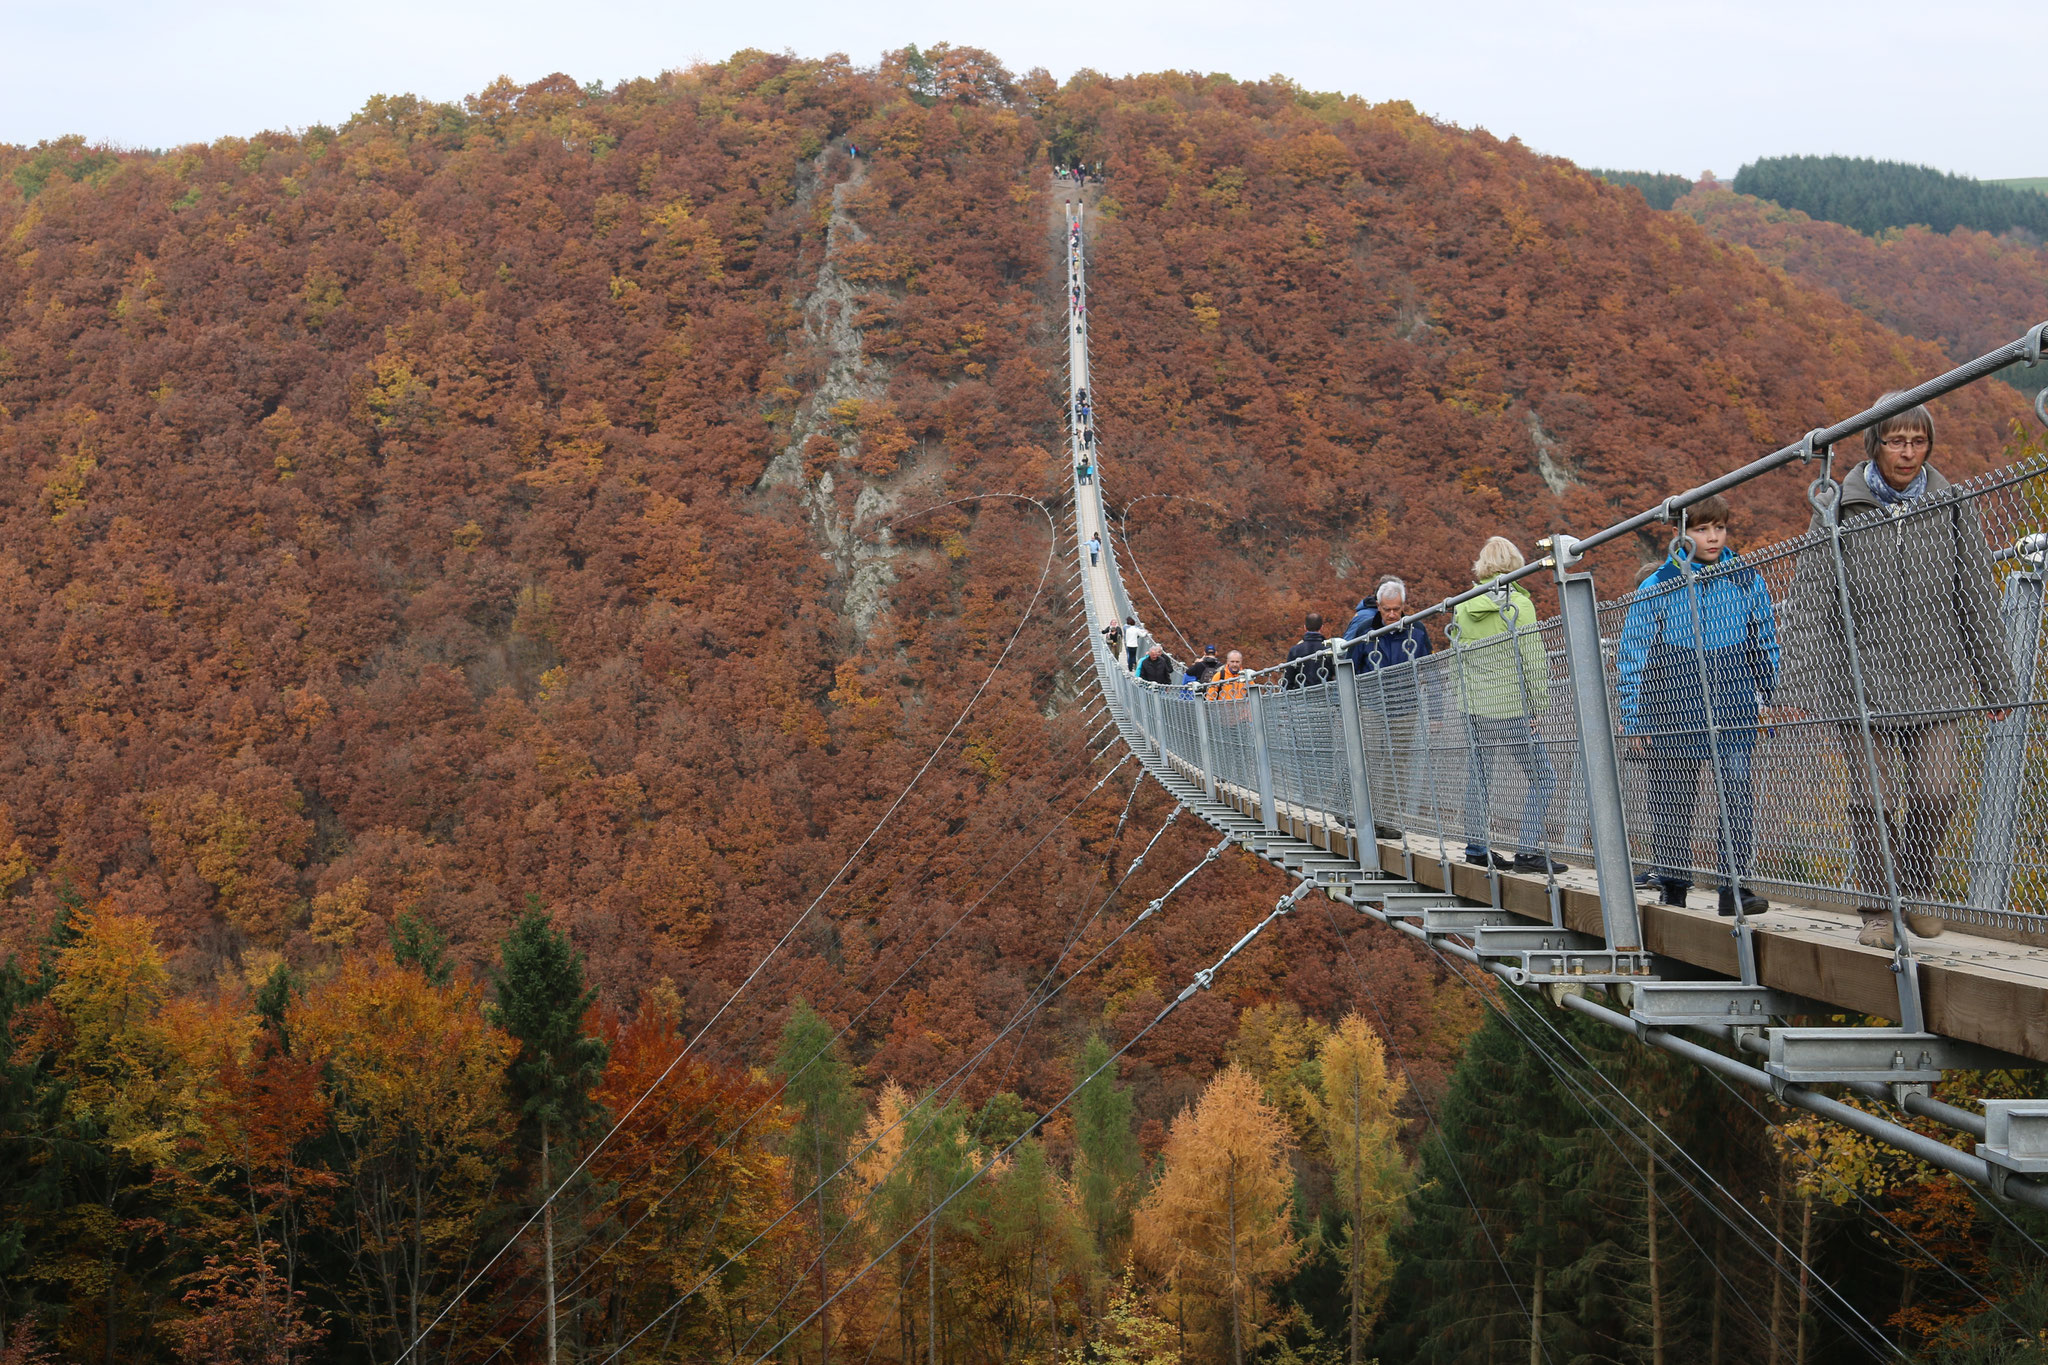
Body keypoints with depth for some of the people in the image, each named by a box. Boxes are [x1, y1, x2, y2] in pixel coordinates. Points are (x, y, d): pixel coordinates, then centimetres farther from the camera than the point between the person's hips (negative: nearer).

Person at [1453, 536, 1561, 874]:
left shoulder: (1463, 608, 7)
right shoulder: (1518, 605, -9)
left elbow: (1459, 659, 12)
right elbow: (1532, 660, -10)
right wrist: (1539, 704, -4)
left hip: (1475, 707, 6)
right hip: (1512, 708, -6)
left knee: (1478, 776, 15)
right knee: (1542, 776, 0)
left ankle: (1476, 847, 18)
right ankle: (1528, 850, -8)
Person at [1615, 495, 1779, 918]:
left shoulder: (1747, 581, 6)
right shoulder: (1657, 588, -1)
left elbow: (1766, 645, 15)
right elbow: (1631, 658, 3)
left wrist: (1770, 702, 13)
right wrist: (1634, 721, 0)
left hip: (1734, 713, 1)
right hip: (1673, 713, -1)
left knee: (1738, 794, -9)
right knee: (1673, 802, 7)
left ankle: (1735, 885, -5)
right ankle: (1673, 884, 19)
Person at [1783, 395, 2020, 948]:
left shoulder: (1951, 507, 6)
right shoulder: (1838, 511, 0)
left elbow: (1978, 600, 11)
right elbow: (1810, 605, 1)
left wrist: (1995, 682, 10)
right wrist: (1804, 685, -6)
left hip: (1935, 680, 2)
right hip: (1861, 683, -1)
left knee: (1938, 794, -4)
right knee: (1873, 799, -3)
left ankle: (1916, 894, 19)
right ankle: (1878, 909, 12)